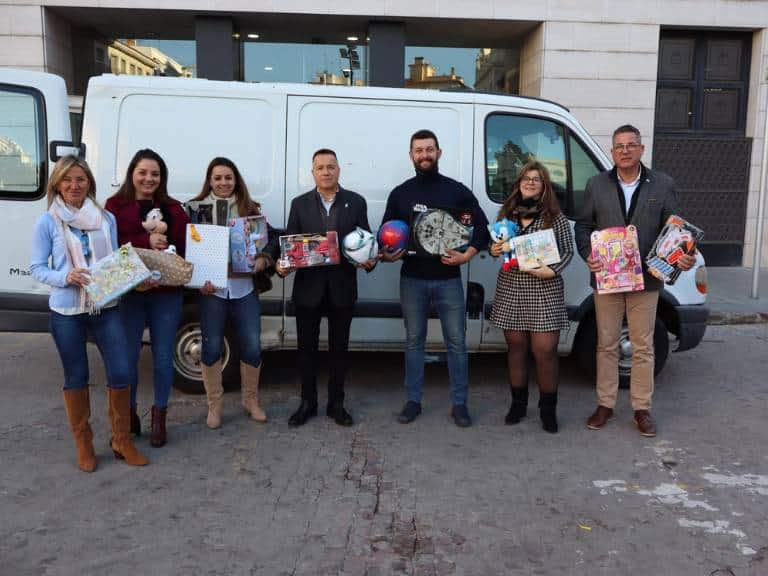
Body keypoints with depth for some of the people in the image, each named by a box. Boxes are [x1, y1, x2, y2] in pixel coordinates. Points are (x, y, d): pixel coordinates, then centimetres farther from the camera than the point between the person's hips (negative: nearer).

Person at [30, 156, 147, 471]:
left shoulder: (106, 219, 4)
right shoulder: (46, 223, -4)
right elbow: (37, 269, -3)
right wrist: (65, 277, -22)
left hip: (106, 307, 2)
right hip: (66, 312, -2)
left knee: (120, 373, 2)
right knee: (76, 377, 9)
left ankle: (122, 441, 19)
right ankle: (84, 445, 26)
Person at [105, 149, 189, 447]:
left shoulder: (173, 208, 8)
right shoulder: (115, 206, 2)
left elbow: (186, 247, 1)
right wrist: (146, 241, -21)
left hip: (167, 293, 2)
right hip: (128, 292, -1)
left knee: (163, 358, 8)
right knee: (127, 357, 5)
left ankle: (159, 418, 25)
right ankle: (128, 415, 25)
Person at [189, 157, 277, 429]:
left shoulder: (250, 208, 8)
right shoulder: (197, 208, 3)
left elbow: (267, 243, 11)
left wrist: (263, 260, -11)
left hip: (244, 287, 2)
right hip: (211, 288, -1)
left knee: (252, 346, 4)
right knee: (211, 347, 5)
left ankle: (251, 400, 26)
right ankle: (214, 404, 22)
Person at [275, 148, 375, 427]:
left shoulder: (356, 202, 5)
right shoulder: (300, 203, 6)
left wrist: (370, 260, -14)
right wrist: (283, 265, -13)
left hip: (342, 288, 0)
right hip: (308, 288, 0)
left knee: (339, 347, 9)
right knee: (307, 347, 8)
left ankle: (336, 404, 23)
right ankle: (307, 403, 23)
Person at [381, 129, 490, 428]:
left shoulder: (457, 190, 2)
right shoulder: (400, 193, 7)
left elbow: (482, 226, 3)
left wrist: (467, 255, -12)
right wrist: (387, 255, -10)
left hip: (448, 279, -1)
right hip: (412, 280, 1)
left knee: (456, 342, 4)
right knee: (414, 341, 9)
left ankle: (459, 403, 15)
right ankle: (413, 401, 20)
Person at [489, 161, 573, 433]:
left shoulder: (555, 217, 0)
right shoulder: (507, 214, 9)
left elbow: (568, 251, 1)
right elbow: (498, 245, 20)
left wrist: (553, 270, -15)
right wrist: (494, 250, -2)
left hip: (544, 289, -3)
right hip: (510, 288, 3)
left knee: (545, 350, -4)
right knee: (516, 347, 11)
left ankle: (548, 408, 15)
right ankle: (518, 403, 26)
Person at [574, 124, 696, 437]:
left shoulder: (663, 185, 3)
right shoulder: (596, 185, 5)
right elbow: (583, 225, 7)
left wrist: (684, 256, -14)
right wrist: (588, 254, -11)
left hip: (646, 279, 0)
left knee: (643, 348, 7)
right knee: (606, 344, 9)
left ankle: (642, 409, 20)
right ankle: (605, 404, 21)